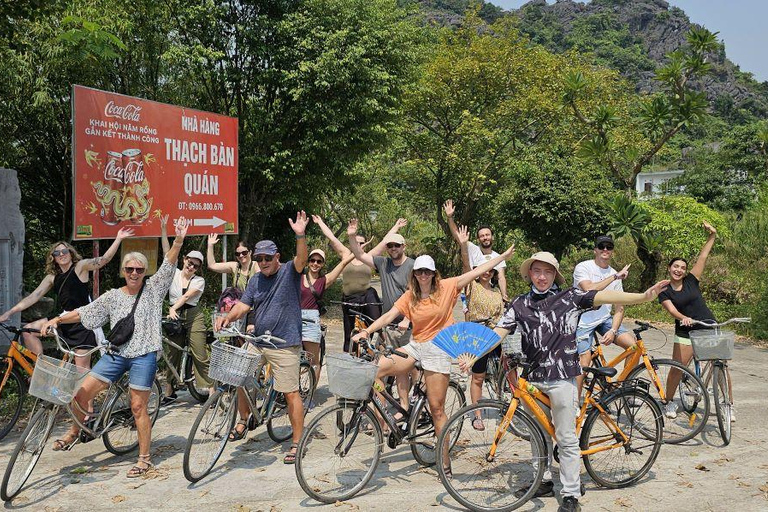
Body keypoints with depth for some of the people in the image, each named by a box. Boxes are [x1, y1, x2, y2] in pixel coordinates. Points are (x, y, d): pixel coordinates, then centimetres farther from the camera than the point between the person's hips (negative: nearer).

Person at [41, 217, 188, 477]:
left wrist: (178, 240, -23)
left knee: (138, 407, -2)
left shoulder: (153, 289, 2)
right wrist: (57, 319, -4)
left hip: (143, 357, -3)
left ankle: (144, 458, 10)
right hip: (116, 354, 3)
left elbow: (168, 266, -10)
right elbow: (85, 312, 8)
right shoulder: (113, 296, 9)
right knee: (81, 394, -1)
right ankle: (74, 432, 28)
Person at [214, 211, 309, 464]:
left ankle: (297, 443, 8)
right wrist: (228, 317, -16)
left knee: (291, 393, -2)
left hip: (285, 345, -6)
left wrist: (300, 235, -42)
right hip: (257, 342, 6)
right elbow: (243, 305, 4)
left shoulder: (289, 272, -5)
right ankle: (244, 421, 35)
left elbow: (301, 260, -25)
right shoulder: (256, 280, 10)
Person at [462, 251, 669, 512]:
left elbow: (604, 296, -10)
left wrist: (644, 296, -20)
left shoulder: (569, 297, -1)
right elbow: (498, 333, 0)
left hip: (562, 376, -4)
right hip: (533, 377, 4)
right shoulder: (520, 304, 6)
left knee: (566, 439, 3)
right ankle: (543, 481, 32)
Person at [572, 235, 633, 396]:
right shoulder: (583, 267, -9)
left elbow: (619, 308, 2)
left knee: (633, 344, -13)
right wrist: (614, 276, -24)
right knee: (585, 361, -14)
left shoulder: (616, 275, 5)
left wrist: (613, 331, -14)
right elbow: (589, 289, -28)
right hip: (583, 321, -5)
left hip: (604, 319, 5)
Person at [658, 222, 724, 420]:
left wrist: (712, 236, -6)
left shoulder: (691, 281, 4)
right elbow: (671, 309, -17)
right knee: (677, 368, -7)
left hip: (709, 328, 1)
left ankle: (728, 405, 10)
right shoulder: (665, 292, 1)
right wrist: (684, 318, -37)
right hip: (685, 332, -1)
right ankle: (669, 403, 12)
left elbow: (702, 257, 0)